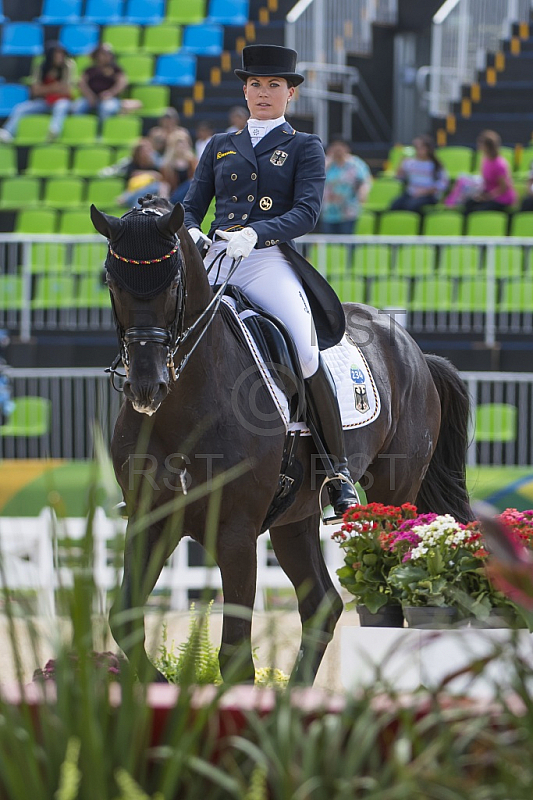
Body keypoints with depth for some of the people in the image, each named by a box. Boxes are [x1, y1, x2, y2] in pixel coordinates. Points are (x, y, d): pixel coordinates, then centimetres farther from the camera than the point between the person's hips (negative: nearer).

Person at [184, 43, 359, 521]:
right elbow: (193, 205, 19)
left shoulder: (305, 148, 10)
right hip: (216, 261, 4)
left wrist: (256, 233, -22)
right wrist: (188, 231, -6)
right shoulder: (220, 147, 21)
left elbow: (307, 213, -4)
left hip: (270, 262, -4)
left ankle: (337, 465, -14)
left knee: (307, 355, -25)